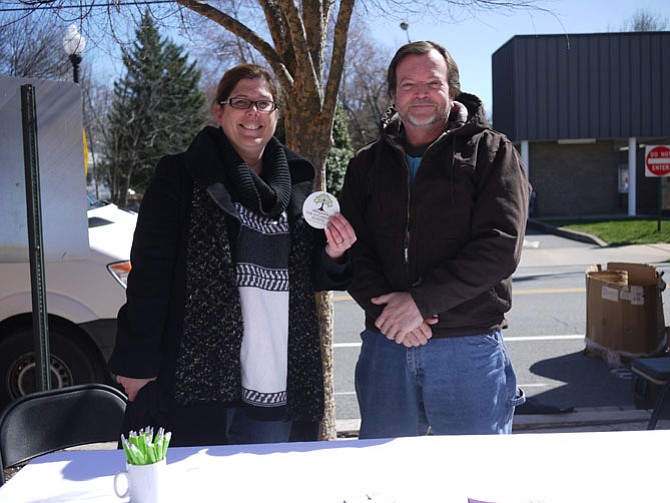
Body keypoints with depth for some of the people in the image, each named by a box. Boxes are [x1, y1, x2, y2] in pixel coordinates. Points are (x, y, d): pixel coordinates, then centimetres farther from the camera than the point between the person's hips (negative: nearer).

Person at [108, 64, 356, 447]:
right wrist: (137, 363, -9)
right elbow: (150, 271, -4)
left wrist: (333, 257, -4)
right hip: (197, 371, -4)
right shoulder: (181, 175, 0)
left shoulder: (297, 181, 12)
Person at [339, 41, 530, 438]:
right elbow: (351, 249, 5)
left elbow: (500, 246, -10)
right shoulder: (367, 164, 13)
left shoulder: (490, 152, 2)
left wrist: (420, 301, -15)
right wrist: (386, 308, -13)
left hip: (469, 349, -3)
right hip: (384, 346, 3)